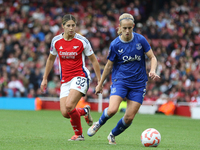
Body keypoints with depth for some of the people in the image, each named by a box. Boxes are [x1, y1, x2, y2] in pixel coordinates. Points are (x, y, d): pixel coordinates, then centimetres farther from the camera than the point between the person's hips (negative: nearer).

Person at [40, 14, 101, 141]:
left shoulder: (82, 41, -6)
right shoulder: (56, 41, 3)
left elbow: (94, 60, 2)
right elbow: (51, 59, 20)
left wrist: (100, 81, 1)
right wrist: (45, 79, 21)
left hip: (80, 77, -4)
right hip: (65, 80, 4)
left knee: (69, 106, -25)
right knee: (65, 113, -9)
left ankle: (79, 134, 0)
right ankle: (85, 111, 24)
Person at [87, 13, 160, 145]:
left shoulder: (140, 40, -5)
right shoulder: (115, 44, -7)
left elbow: (153, 58, 1)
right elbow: (109, 65, 6)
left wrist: (153, 71, -20)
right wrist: (100, 84, 13)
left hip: (138, 83, 1)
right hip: (120, 80, -1)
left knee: (129, 118, -2)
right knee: (112, 110, -23)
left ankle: (113, 135, 26)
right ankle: (98, 124, 10)